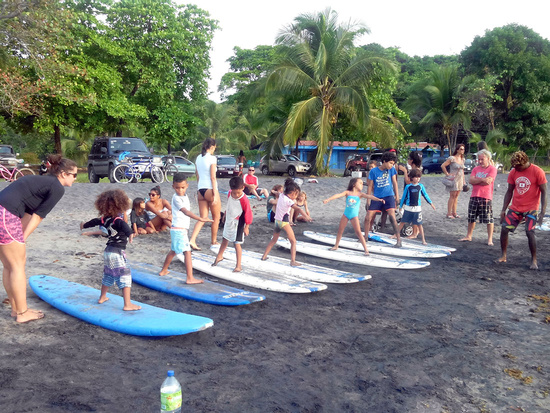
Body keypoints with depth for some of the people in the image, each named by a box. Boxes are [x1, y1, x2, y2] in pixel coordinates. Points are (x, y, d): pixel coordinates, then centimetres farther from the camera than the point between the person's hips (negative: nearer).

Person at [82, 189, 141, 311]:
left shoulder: (105, 219, 5)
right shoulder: (117, 220, -19)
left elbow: (95, 221, 24)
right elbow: (123, 225, -42)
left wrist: (85, 225, 45)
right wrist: (130, 233, -62)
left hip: (108, 251, 9)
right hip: (117, 252, -9)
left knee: (108, 275, 25)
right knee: (125, 276, -6)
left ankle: (102, 297, 42)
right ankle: (127, 304, -8)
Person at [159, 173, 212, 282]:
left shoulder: (185, 195, 11)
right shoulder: (176, 198, -17)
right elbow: (186, 212, -31)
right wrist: (201, 219, -42)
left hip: (182, 229, 10)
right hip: (179, 229, -10)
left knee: (173, 251, 24)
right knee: (187, 252, -14)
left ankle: (163, 271, 40)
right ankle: (190, 278, -17)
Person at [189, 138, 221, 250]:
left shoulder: (198, 158, 11)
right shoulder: (212, 158, -10)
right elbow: (213, 177, -14)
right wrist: (215, 194, -14)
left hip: (201, 189, 7)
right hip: (210, 189, -7)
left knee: (203, 218, 9)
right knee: (216, 217, 11)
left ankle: (192, 240, -6)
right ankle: (213, 241, 20)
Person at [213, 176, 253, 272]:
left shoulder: (244, 199, -27)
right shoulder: (230, 193, -8)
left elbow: (248, 213, -20)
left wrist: (246, 227, -18)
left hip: (237, 223, -7)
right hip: (229, 221, 7)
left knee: (237, 243, -5)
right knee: (225, 239, 24)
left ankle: (238, 266, 6)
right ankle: (219, 256, 46)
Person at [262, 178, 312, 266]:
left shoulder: (281, 195, 3)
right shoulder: (288, 200, -19)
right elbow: (297, 208, -34)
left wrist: (293, 199, 9)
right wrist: (305, 215, -46)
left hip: (277, 220, 8)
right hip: (284, 222, -8)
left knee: (274, 240, 24)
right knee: (293, 241, 0)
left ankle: (264, 256, 27)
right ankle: (293, 261, -7)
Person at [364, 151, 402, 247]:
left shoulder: (391, 169, 0)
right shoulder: (373, 171, -4)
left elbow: (394, 182, 8)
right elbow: (370, 186, 3)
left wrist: (397, 196, 7)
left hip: (389, 196, -1)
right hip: (376, 197, 1)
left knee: (392, 216, -18)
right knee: (368, 218, 0)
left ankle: (399, 240, -14)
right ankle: (366, 236, 24)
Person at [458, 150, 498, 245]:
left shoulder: (492, 169, -3)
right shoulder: (476, 169, 12)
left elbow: (488, 181, -17)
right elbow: (471, 181, -1)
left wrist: (476, 180, -6)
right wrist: (482, 179, -12)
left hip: (486, 197, -5)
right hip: (474, 197, 5)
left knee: (489, 219, -1)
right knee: (471, 217, 13)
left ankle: (490, 239, 7)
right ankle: (469, 236, 25)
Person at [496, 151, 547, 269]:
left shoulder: (537, 172, -11)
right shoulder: (513, 172, 2)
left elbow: (543, 192, -9)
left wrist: (542, 212, -15)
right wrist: (503, 210, 5)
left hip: (531, 208, -4)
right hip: (515, 208, 5)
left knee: (530, 232, -16)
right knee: (504, 229, -3)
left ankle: (534, 260, 0)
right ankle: (503, 256, 12)